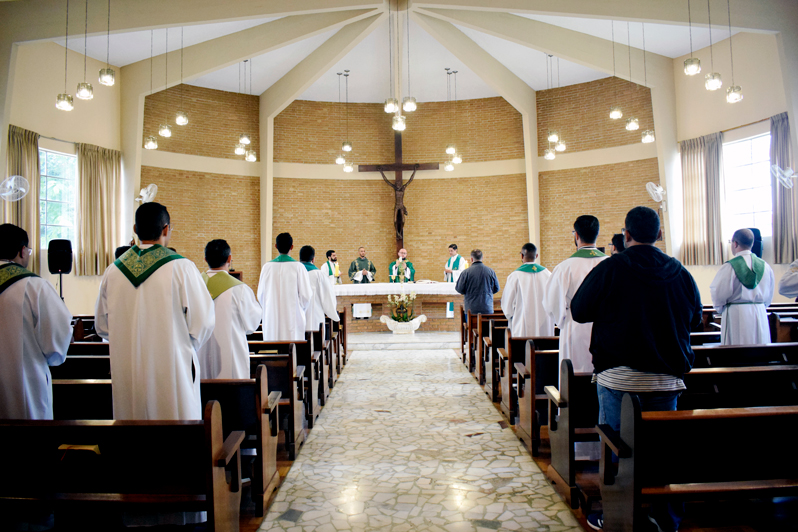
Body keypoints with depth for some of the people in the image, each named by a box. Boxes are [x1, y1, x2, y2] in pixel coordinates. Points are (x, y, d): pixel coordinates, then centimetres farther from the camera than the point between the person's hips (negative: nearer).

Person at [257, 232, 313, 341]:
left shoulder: (267, 267, 0)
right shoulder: (298, 267, -7)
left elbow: (261, 295, 6)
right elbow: (306, 295, -5)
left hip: (271, 319, 3)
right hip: (293, 318, -3)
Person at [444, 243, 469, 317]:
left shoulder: (461, 259, -6)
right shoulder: (449, 260, 16)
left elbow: (461, 271, -13)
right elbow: (446, 269, 17)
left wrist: (451, 271, -18)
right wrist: (446, 271, -6)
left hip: (456, 281, -6)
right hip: (449, 281, 7)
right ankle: (449, 314, 7)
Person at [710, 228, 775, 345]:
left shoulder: (730, 267, -12)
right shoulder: (765, 266, 4)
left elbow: (718, 293, -10)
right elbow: (769, 296, 13)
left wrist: (720, 309, 8)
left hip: (736, 315, -5)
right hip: (760, 314, 5)